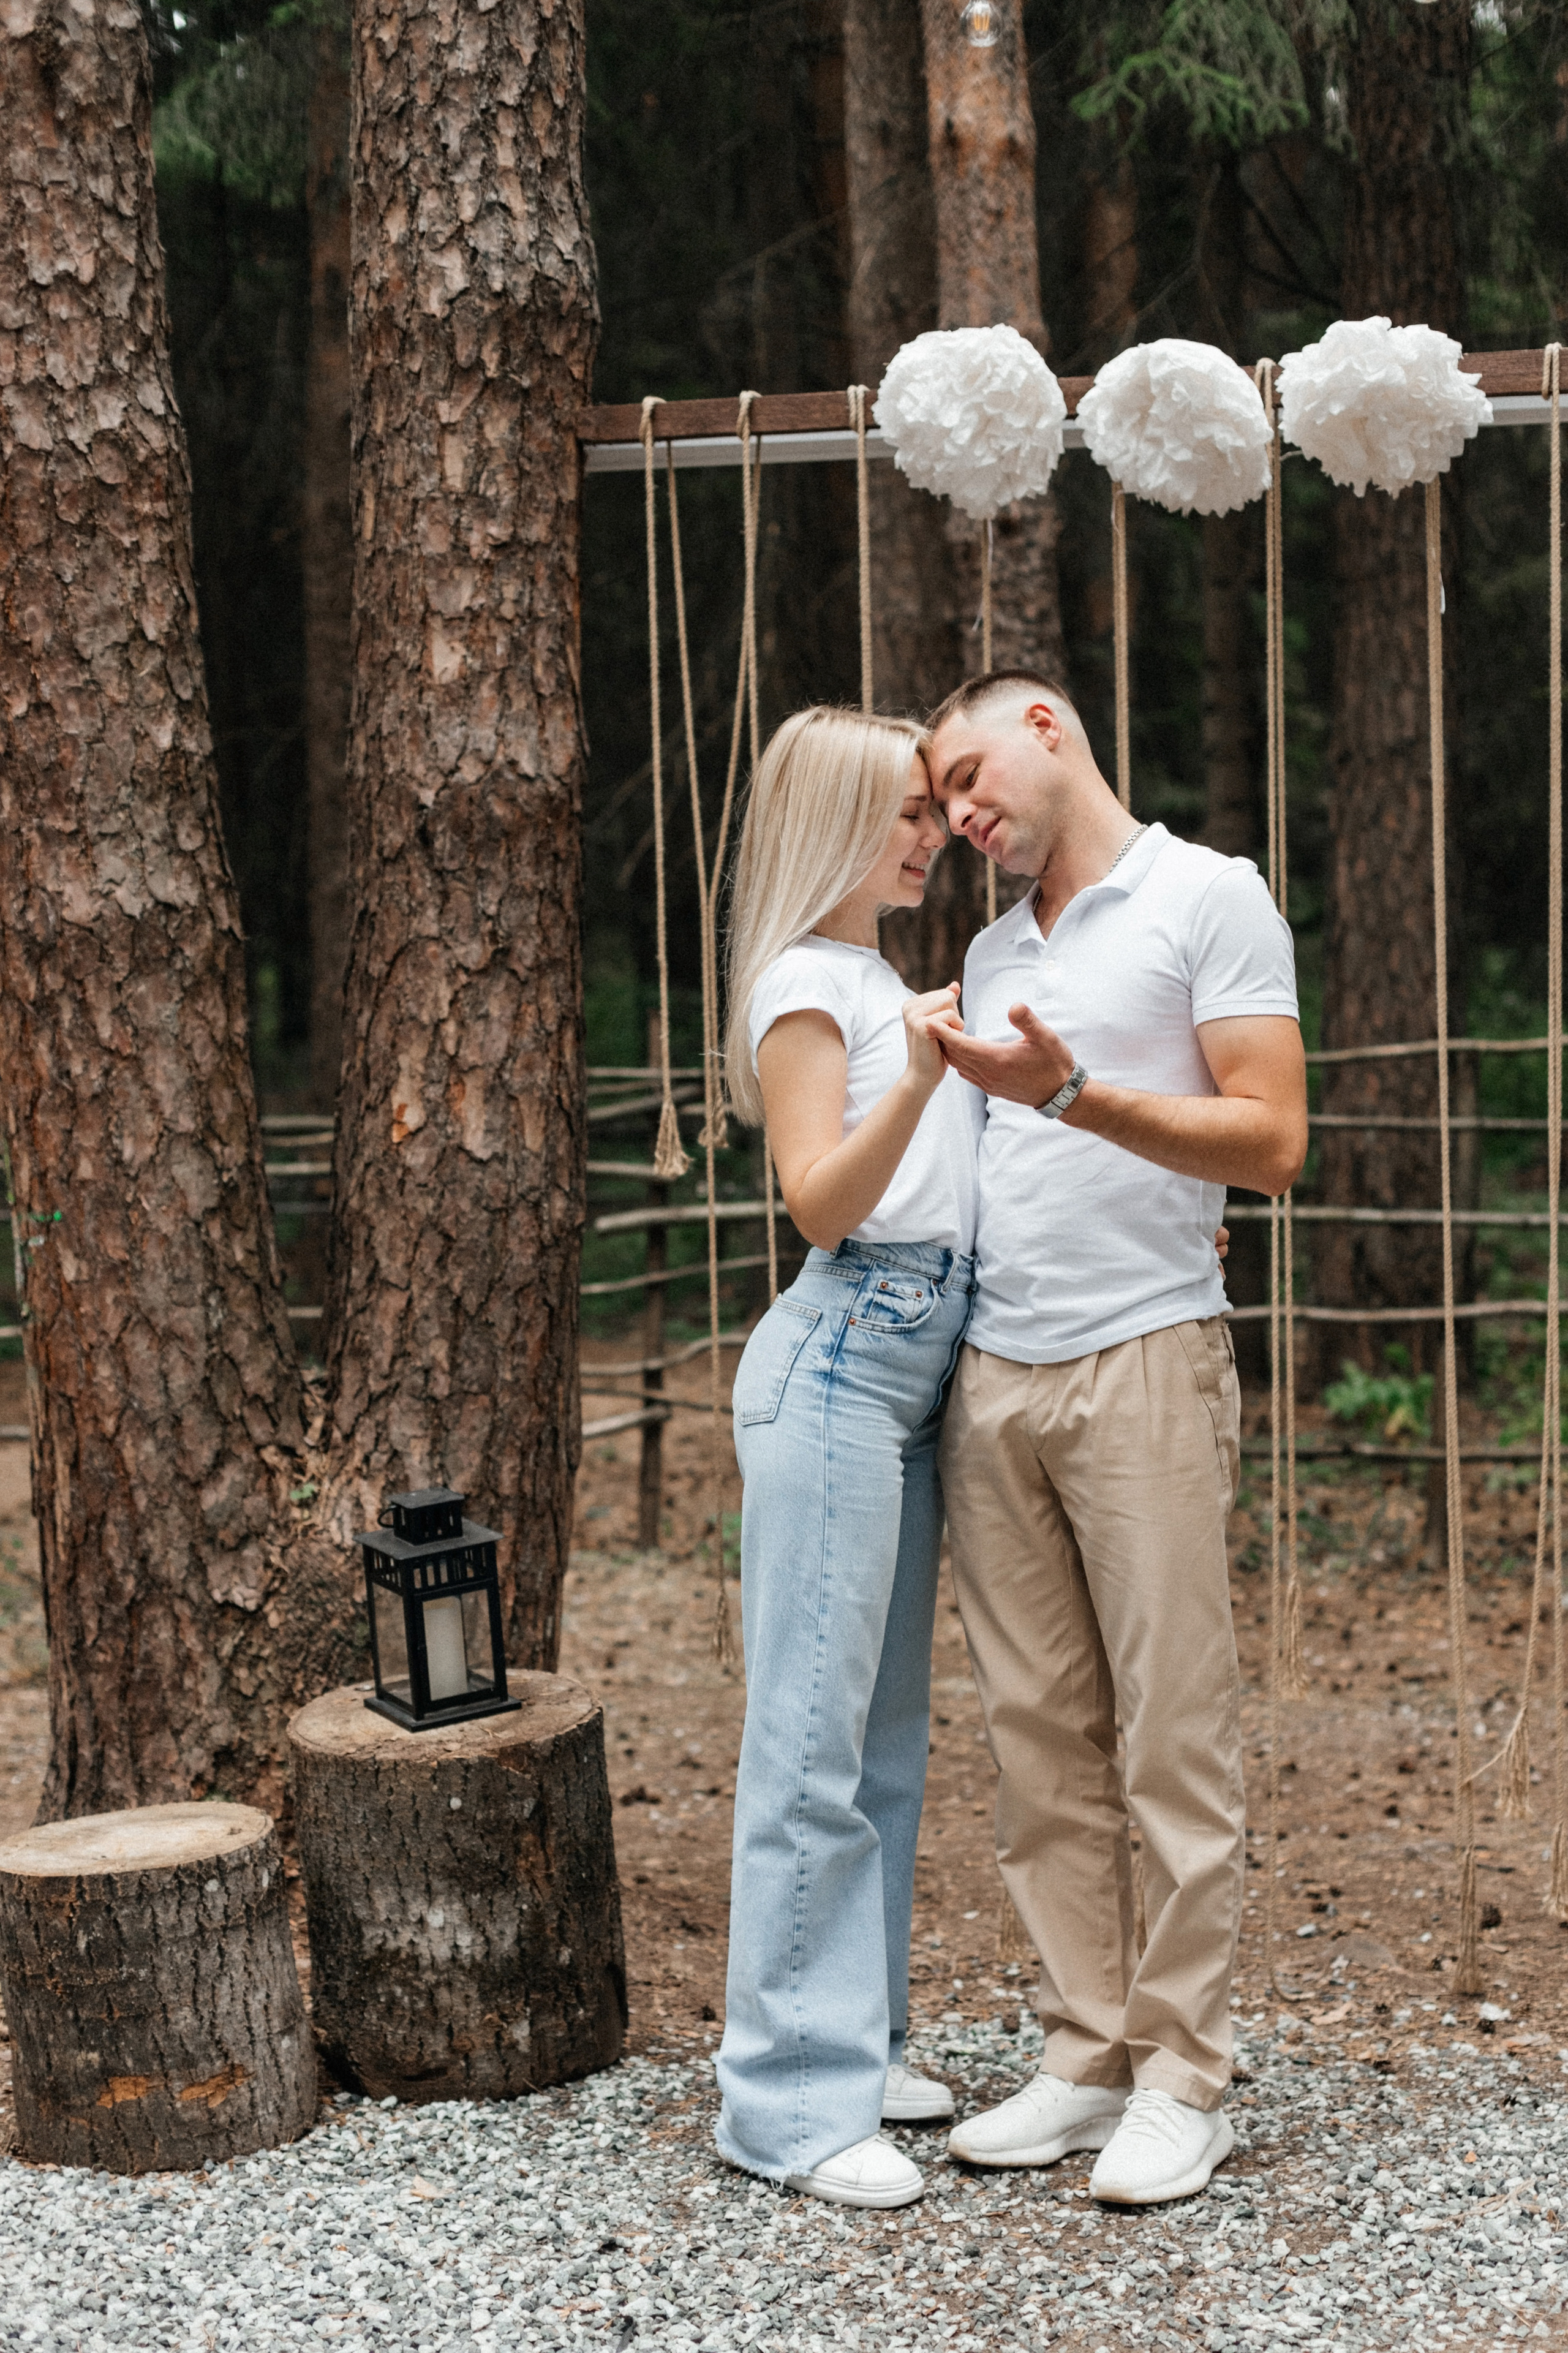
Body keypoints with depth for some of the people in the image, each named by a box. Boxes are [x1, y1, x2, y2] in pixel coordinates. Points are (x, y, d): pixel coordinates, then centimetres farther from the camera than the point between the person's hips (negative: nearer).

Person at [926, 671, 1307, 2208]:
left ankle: (1182, 2081, 4)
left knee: (1174, 1734, -3)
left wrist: (1073, 1093, -19)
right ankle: (1084, 2061, 12)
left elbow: (1271, 1142, -11)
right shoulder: (993, 953, 21)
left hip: (1142, 1368, -6)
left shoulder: (1208, 899, -1)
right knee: (1040, 1736, 5)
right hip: (991, 1379, 7)